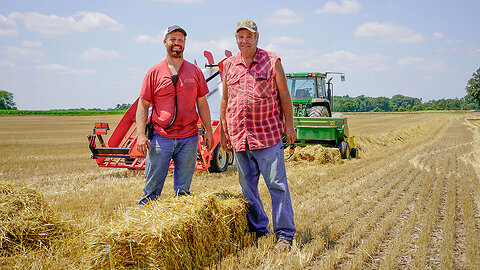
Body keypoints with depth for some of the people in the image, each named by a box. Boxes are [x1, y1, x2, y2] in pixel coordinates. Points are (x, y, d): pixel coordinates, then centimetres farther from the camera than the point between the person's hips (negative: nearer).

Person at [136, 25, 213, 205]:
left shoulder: (195, 72, 10)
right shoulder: (154, 72, 3)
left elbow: (202, 103, 14)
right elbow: (143, 105, 2)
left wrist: (208, 130, 8)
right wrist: (141, 134, -7)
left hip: (189, 139, 2)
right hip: (160, 137, -2)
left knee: (183, 190, 9)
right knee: (152, 188, 0)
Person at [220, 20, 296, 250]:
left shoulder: (272, 61, 2)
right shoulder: (229, 65, 12)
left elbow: (284, 95, 3)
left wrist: (289, 125, -1)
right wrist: (223, 129, 14)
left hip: (268, 134, -4)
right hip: (239, 136, 4)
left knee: (277, 184, -4)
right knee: (247, 186, 10)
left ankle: (284, 233, 4)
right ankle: (257, 229, 24)